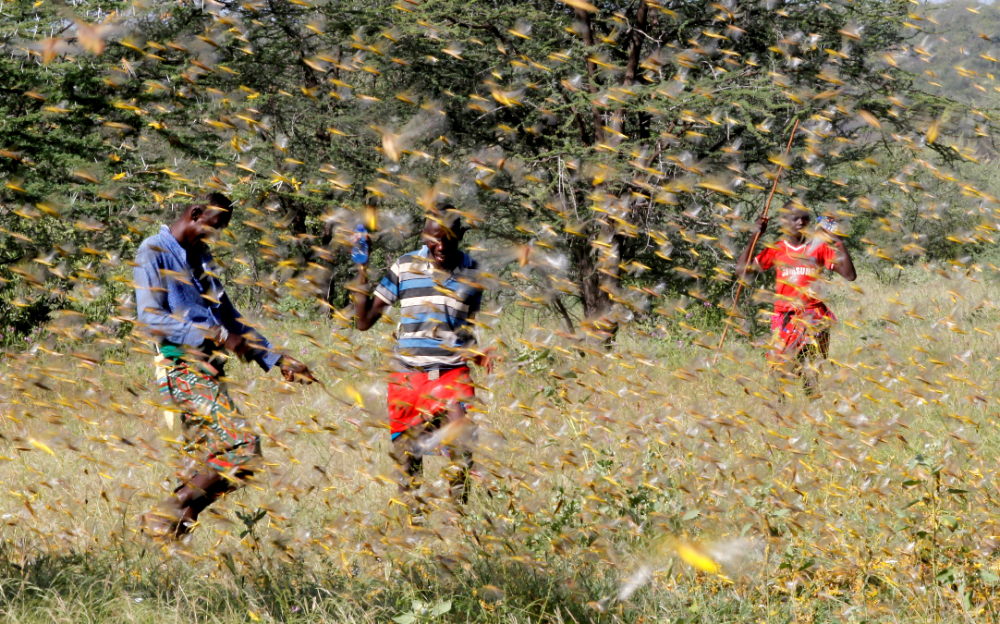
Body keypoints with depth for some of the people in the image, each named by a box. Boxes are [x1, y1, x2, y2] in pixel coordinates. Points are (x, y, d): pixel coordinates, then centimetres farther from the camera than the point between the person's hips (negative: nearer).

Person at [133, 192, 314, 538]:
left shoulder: (201, 256, 22)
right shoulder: (153, 253, -5)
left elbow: (229, 317, 27)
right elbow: (151, 318, -15)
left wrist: (277, 360, 20)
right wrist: (216, 336, -17)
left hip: (206, 371, 9)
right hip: (182, 369, -9)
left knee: (205, 463, 6)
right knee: (243, 447, -18)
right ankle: (169, 515, -10)